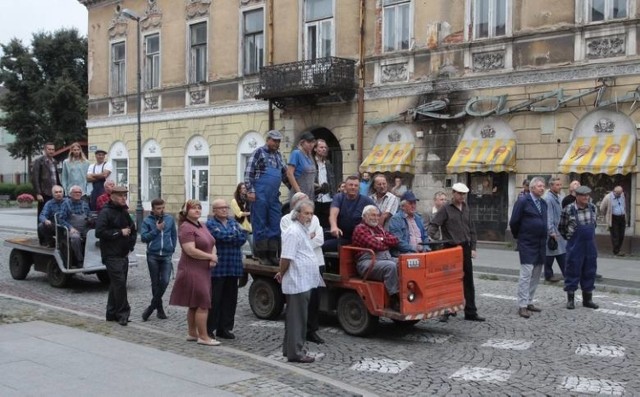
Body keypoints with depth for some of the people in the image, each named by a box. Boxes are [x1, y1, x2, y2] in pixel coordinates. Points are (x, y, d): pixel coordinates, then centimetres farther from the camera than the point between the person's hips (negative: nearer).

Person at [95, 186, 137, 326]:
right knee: (120, 283, -13)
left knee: (116, 284, 12)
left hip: (123, 255, 8)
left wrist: (130, 244, 12)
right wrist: (120, 232, -17)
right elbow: (100, 232, -20)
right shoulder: (105, 212, -9)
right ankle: (123, 313, -7)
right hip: (112, 255, -8)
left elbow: (133, 230, 27)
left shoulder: (125, 212, 16)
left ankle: (112, 313, 20)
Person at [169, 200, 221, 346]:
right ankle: (203, 337, -2)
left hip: (203, 271, 9)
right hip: (192, 271, -9)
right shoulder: (186, 228, -13)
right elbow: (191, 251, -23)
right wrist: (210, 256, -14)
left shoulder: (201, 227, 15)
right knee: (203, 304, -8)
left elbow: (212, 245, 18)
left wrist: (213, 257, -3)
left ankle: (192, 333, 24)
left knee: (195, 305, 15)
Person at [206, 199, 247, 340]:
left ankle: (224, 328, 19)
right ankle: (209, 329, 7)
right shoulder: (211, 224, -2)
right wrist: (236, 234, -2)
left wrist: (229, 238, -12)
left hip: (233, 268, 6)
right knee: (214, 299, -2)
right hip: (217, 268, -6)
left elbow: (243, 238, 1)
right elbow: (222, 236, -18)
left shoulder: (233, 221, 15)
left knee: (230, 299, 9)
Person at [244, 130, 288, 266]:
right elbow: (248, 172, -7)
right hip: (260, 195, -7)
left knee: (275, 225, 7)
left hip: (274, 196, 7)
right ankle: (261, 255, 6)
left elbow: (285, 174, 23)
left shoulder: (278, 155, 18)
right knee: (260, 225, 0)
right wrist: (250, 191, -14)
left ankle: (272, 254, 15)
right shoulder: (259, 152, -2)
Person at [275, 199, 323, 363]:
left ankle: (289, 348, 26)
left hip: (304, 282, 10)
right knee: (297, 318, -4)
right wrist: (282, 274, -5)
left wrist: (282, 274, 18)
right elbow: (286, 257, -19)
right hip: (297, 282, -10)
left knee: (296, 317, 16)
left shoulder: (303, 230, 17)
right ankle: (295, 353, 2)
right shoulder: (293, 232, -16)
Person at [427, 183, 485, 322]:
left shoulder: (466, 208, 13)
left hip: (465, 248, 6)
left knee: (468, 282, 8)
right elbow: (434, 224, -12)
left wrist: (473, 247, 11)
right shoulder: (446, 209, -4)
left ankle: (470, 312, 13)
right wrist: (430, 237, -30)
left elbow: (471, 229, 17)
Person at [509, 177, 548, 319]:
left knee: (536, 276, 11)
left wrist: (544, 237, 15)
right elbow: (514, 222, -7)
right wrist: (518, 236, 4)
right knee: (526, 274, -9)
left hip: (541, 245, 7)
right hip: (527, 244, -7)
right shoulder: (523, 201, -9)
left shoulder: (543, 203, 12)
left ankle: (529, 302, 21)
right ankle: (522, 306, -6)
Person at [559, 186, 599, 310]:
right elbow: (561, 227, 1)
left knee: (589, 272, 10)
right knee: (573, 271, 2)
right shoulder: (568, 210, -13)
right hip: (575, 246, -5)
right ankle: (570, 299, 13)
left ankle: (587, 299, 21)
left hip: (590, 245, 5)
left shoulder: (592, 208, 2)